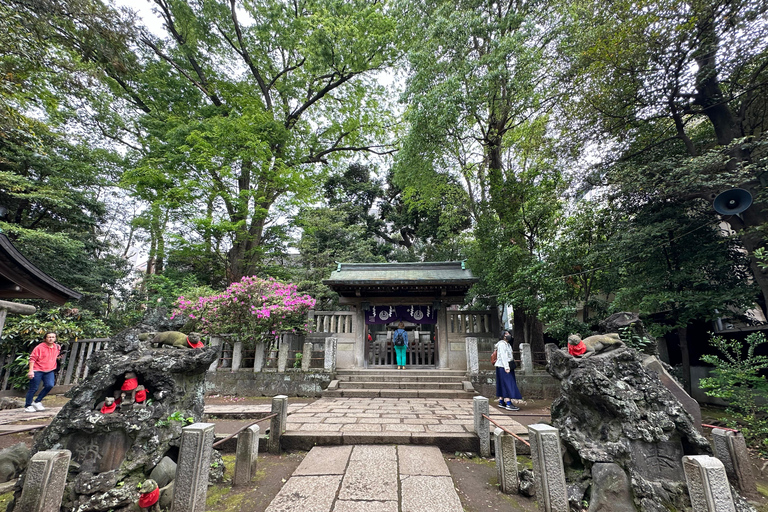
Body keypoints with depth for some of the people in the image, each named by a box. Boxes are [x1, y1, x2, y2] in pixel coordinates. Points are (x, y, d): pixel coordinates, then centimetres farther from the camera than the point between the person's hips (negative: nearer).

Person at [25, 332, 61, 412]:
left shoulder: (57, 347, 5)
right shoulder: (39, 347, -11)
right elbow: (32, 359, -10)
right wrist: (31, 371, -14)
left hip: (49, 371, 4)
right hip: (37, 370, -4)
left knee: (50, 385, -10)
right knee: (34, 388, 2)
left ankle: (37, 401, 10)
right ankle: (28, 405, 20)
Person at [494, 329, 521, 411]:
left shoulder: (507, 344, 18)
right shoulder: (502, 344, -14)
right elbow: (503, 356, -20)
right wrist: (506, 367, -24)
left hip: (507, 366, 10)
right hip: (503, 367, -10)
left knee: (503, 385, 12)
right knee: (508, 384, -10)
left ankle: (501, 402, 17)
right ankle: (508, 404, -10)